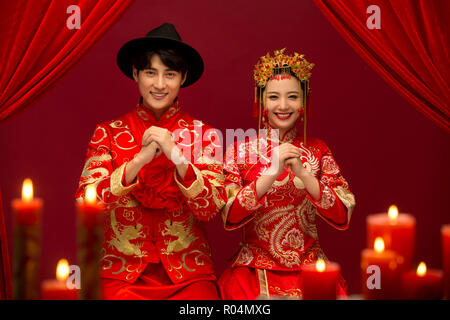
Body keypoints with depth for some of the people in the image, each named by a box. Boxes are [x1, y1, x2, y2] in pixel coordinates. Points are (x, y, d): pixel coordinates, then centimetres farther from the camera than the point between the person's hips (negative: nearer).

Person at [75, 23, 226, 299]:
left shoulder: (204, 135, 4)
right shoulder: (108, 133, 4)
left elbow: (210, 209, -6)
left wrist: (177, 157, -19)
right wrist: (139, 160, -19)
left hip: (188, 275, 1)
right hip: (121, 273, 0)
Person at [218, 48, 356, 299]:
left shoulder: (317, 150, 6)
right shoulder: (240, 150, 2)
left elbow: (343, 217, -3)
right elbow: (229, 217, -9)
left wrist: (302, 173, -15)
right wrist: (272, 173, -18)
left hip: (310, 270, 2)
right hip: (255, 271, -1)